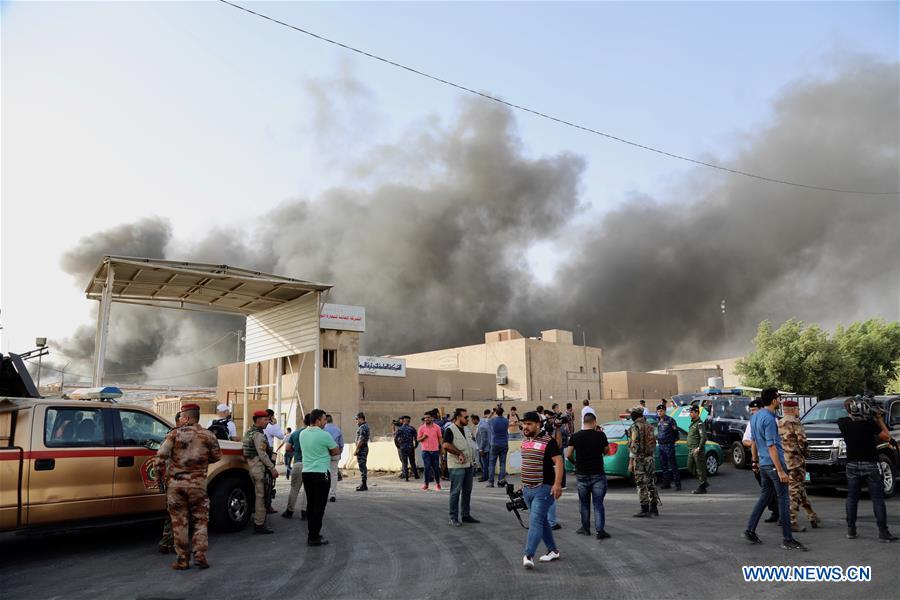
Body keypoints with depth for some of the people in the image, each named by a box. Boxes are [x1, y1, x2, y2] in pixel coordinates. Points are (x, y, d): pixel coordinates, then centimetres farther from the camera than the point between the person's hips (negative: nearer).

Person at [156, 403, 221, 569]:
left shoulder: (175, 434, -4)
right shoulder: (208, 436, 2)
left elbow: (161, 454, -12)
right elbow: (216, 456, 11)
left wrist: (158, 468, 7)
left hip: (176, 484, -1)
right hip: (198, 484, 1)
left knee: (179, 523, 8)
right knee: (200, 521, 12)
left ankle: (182, 559, 12)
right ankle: (200, 555, 5)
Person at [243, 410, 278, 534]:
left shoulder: (249, 432, 16)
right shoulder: (258, 434, -16)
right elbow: (262, 454, -21)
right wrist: (272, 468, -18)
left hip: (252, 467, 10)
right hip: (260, 468, -10)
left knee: (259, 495, 17)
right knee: (261, 496, -5)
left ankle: (257, 522, 24)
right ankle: (259, 525, -2)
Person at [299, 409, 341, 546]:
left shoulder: (303, 434, 7)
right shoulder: (324, 435, -14)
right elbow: (337, 452, -3)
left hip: (306, 472, 7)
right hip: (321, 473, -7)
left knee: (310, 504, 15)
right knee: (319, 506, -1)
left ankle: (311, 534, 20)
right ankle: (314, 537, 0)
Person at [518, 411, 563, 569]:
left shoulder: (548, 442, -12)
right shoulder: (525, 441, 11)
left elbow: (558, 462, -17)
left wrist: (557, 483, -25)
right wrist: (523, 483, 22)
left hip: (543, 489, -8)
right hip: (527, 489, 8)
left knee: (535, 521, -14)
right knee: (542, 521, 16)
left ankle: (528, 555, -17)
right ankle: (553, 550, 28)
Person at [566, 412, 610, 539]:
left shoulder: (575, 436, -4)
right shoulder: (600, 435, -8)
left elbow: (568, 455, -3)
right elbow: (606, 451, 7)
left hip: (581, 475, 2)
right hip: (598, 475, -1)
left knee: (584, 503, 16)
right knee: (598, 504, 5)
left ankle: (586, 528, 24)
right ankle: (600, 531, 1)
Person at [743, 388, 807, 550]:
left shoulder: (755, 417, 10)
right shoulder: (769, 419, -18)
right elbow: (771, 447, -21)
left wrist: (755, 461, 26)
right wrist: (780, 471, -20)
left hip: (763, 464, 9)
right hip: (774, 464, -9)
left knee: (764, 496, 16)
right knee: (783, 499, -2)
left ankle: (750, 530, 16)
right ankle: (787, 539, 3)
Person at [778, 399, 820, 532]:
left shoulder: (779, 423, 13)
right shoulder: (794, 422, -12)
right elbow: (802, 440, -16)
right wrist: (806, 452, 2)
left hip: (783, 461, 8)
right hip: (795, 461, -8)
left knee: (799, 490, 17)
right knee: (795, 491, -4)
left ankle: (812, 516, 26)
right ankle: (791, 522, -3)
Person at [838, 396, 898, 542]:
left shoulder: (842, 423, -4)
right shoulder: (869, 423, -13)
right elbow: (886, 437, -5)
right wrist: (880, 420, 5)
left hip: (852, 465, 3)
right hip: (870, 465, -3)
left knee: (852, 498, 10)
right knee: (877, 499, 4)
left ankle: (851, 530, 13)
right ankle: (883, 532, 5)